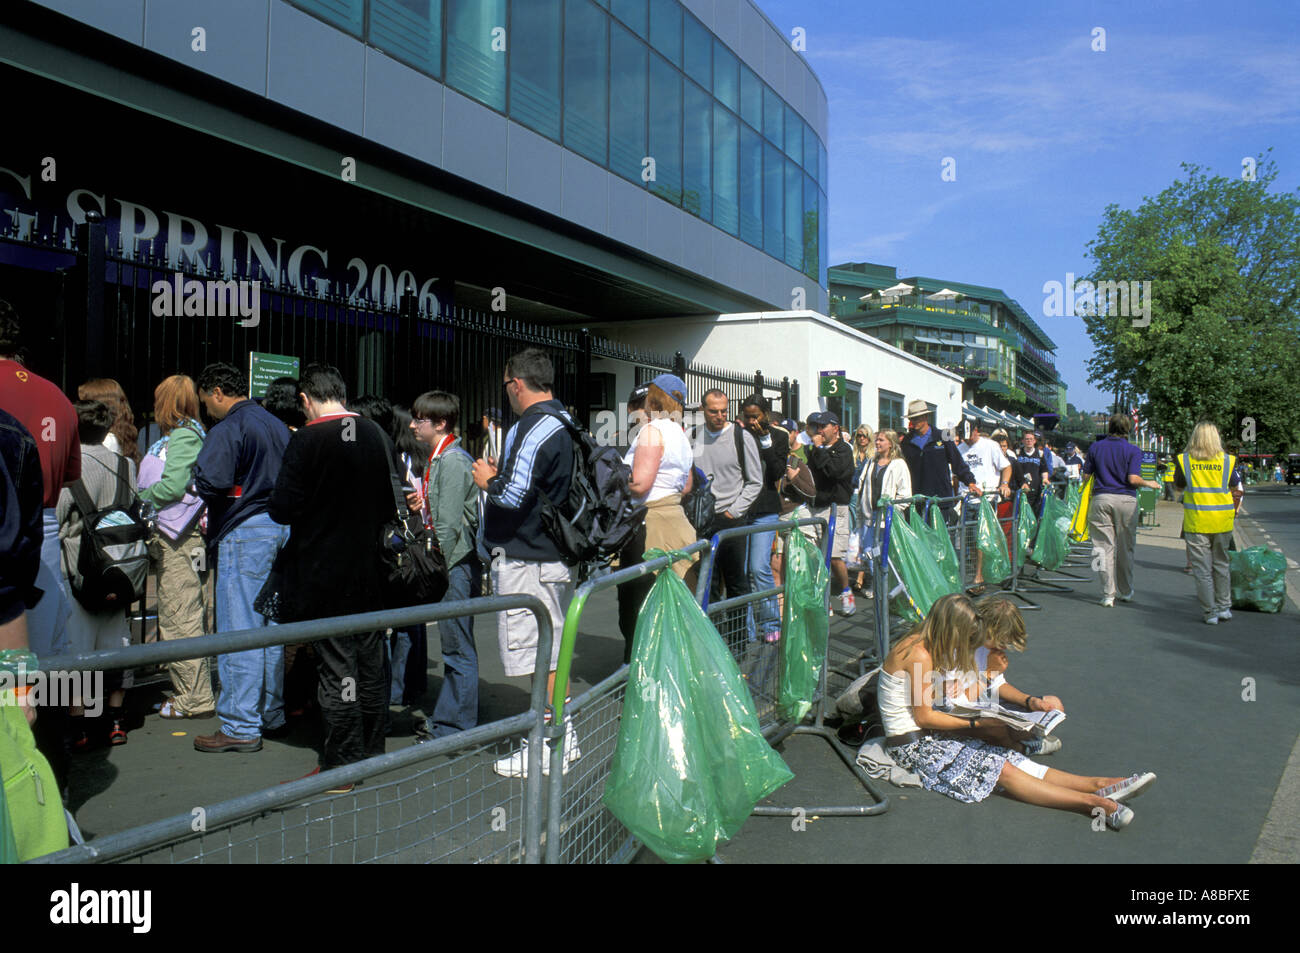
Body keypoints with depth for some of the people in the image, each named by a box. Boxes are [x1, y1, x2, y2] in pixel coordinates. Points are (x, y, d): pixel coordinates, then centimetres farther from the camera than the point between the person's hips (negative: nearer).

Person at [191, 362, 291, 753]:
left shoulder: (228, 430, -11)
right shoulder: (277, 426, 15)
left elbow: (209, 482, -22)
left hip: (244, 531, -8)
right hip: (281, 527, 8)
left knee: (239, 631, -4)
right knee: (270, 626, 14)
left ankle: (241, 727, 0)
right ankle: (272, 715, 22)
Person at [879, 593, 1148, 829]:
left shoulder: (927, 647, 8)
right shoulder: (920, 654, -21)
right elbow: (923, 717, -19)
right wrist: (975, 723, -11)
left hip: (929, 735, 9)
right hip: (912, 745, -9)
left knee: (1009, 758, -6)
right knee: (1002, 770, -18)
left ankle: (1098, 786, -15)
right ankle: (1094, 803, -24)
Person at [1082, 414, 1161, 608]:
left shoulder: (1095, 447, 5)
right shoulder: (1133, 451, -2)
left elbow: (1086, 474, 6)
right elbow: (1133, 479, -11)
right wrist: (1149, 483, 8)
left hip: (1101, 498, 1)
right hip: (1126, 500, -1)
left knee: (1105, 547, 2)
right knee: (1125, 548, 11)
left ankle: (1108, 595, -1)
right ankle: (1125, 592, 22)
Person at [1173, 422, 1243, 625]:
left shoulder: (1184, 461, -3)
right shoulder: (1228, 461, -1)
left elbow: (1179, 486, 10)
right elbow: (1238, 491, 5)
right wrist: (1233, 512, 18)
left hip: (1196, 522, -2)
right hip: (1222, 521, 2)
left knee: (1202, 568, 3)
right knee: (1221, 565, 17)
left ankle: (1210, 612, 5)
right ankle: (1224, 607, 23)